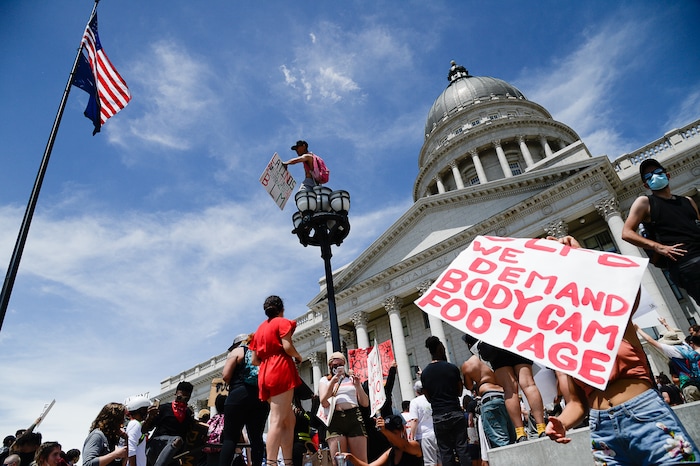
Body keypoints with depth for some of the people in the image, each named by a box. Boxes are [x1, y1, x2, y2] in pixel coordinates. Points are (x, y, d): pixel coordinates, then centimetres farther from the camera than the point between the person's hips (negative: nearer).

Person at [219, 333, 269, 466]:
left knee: (230, 437, -2)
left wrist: (235, 384, 15)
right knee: (256, 438, 5)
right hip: (261, 397, 4)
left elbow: (226, 376, -3)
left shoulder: (237, 351, 7)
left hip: (239, 396, -4)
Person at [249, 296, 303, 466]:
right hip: (281, 371, -8)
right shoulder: (283, 322, 2)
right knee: (277, 421, -14)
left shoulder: (260, 329, 22)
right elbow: (287, 347, -14)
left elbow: (255, 360, 18)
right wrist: (298, 357, 5)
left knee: (288, 420, 10)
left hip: (265, 373, 8)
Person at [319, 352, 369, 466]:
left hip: (354, 417, 1)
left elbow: (365, 403, 14)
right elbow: (324, 403, 1)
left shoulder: (352, 378, 18)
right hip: (335, 419, -1)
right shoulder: (325, 380, 17)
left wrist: (358, 386, -2)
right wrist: (333, 382, -8)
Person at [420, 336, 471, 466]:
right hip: (456, 413, -1)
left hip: (438, 417, 1)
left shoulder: (424, 373, 2)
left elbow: (428, 398, 9)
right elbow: (460, 392, 6)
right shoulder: (452, 368, -4)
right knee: (462, 448, 4)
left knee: (445, 451, 6)